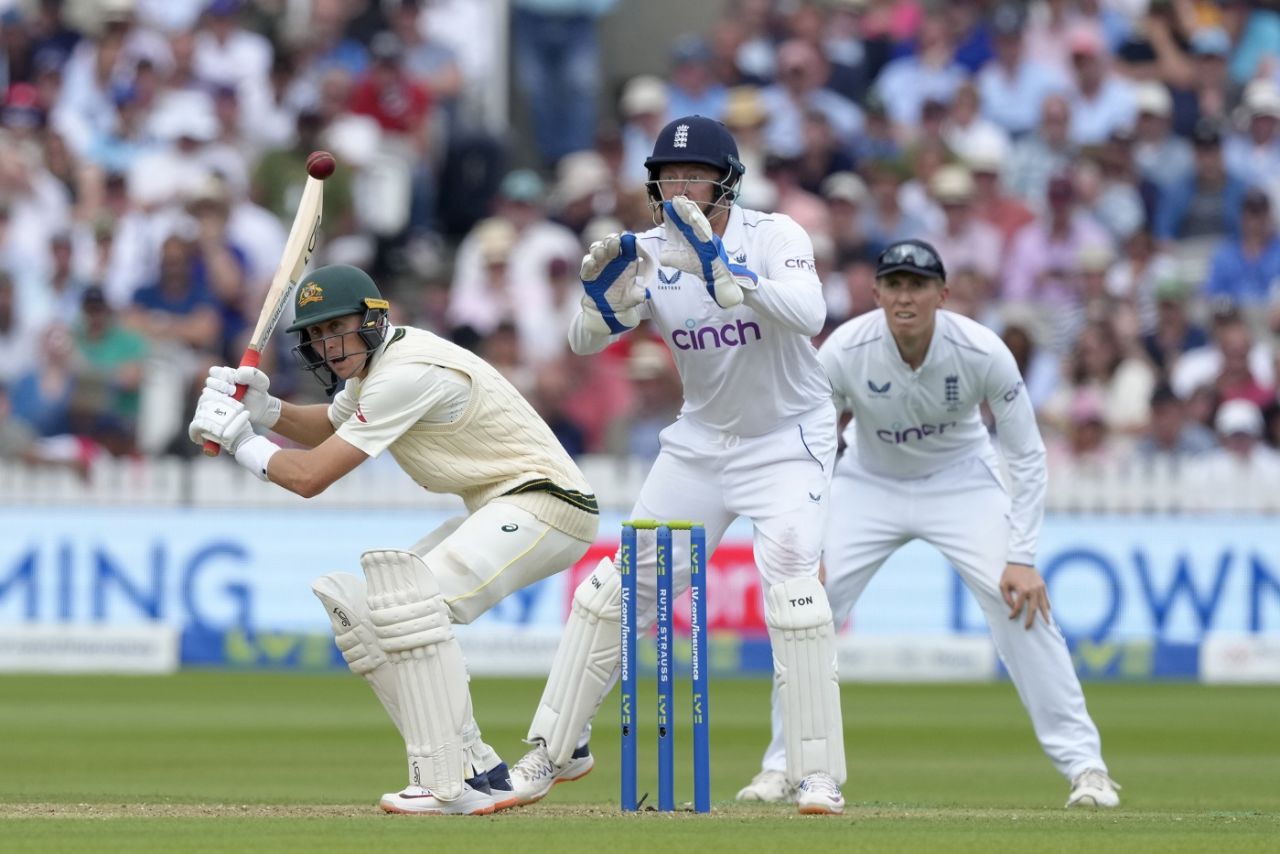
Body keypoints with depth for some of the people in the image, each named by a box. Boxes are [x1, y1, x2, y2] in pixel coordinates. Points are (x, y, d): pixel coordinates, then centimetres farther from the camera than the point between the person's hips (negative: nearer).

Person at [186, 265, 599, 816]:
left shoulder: (407, 373, -21)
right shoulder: (373, 362, 10)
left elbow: (309, 476, -21)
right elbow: (328, 428, 31)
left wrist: (240, 439, -6)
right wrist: (266, 409, 11)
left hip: (545, 501, -11)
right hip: (494, 510, 11)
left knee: (409, 600, -29)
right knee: (361, 609, 9)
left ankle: (451, 785, -29)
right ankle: (478, 770, 7)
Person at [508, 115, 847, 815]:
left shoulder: (774, 237, -17)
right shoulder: (650, 252, -5)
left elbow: (808, 316, -36)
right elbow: (585, 343, -11)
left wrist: (719, 268, -45)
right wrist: (603, 290, -31)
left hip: (787, 438, -5)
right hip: (701, 438, 5)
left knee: (787, 571, -24)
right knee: (622, 580, 5)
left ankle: (818, 776, -20)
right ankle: (555, 752, 20)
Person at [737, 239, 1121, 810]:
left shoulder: (983, 354, -27)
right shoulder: (845, 352, -26)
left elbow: (1026, 456, -17)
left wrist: (1022, 558, -24)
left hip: (960, 481, -1)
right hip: (868, 482, 1)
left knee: (1021, 601, -18)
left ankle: (1082, 763, -9)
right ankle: (786, 766, 2)